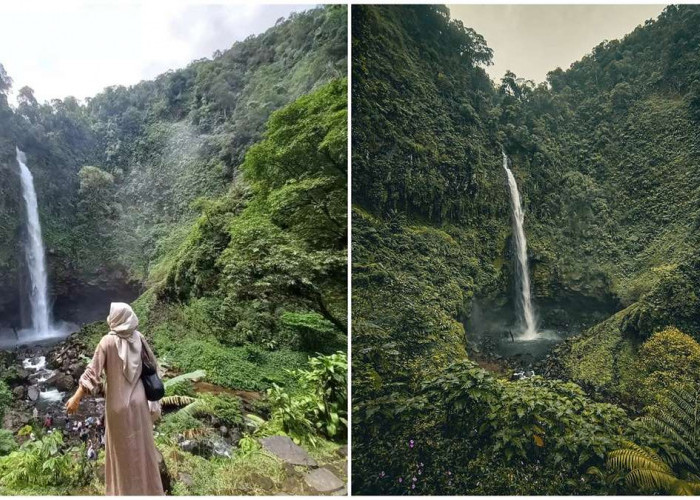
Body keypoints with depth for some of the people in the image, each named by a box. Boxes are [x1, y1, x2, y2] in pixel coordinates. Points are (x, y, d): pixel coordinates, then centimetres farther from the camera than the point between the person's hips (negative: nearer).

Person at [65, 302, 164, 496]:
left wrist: (77, 397, -15)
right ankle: (147, 486, 31)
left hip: (118, 402, -4)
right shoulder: (138, 337, -2)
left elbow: (93, 370, -18)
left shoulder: (108, 341, -15)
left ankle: (126, 488, 25)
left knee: (122, 447, 11)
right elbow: (152, 362, 10)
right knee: (141, 443, 18)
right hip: (138, 399, 4)